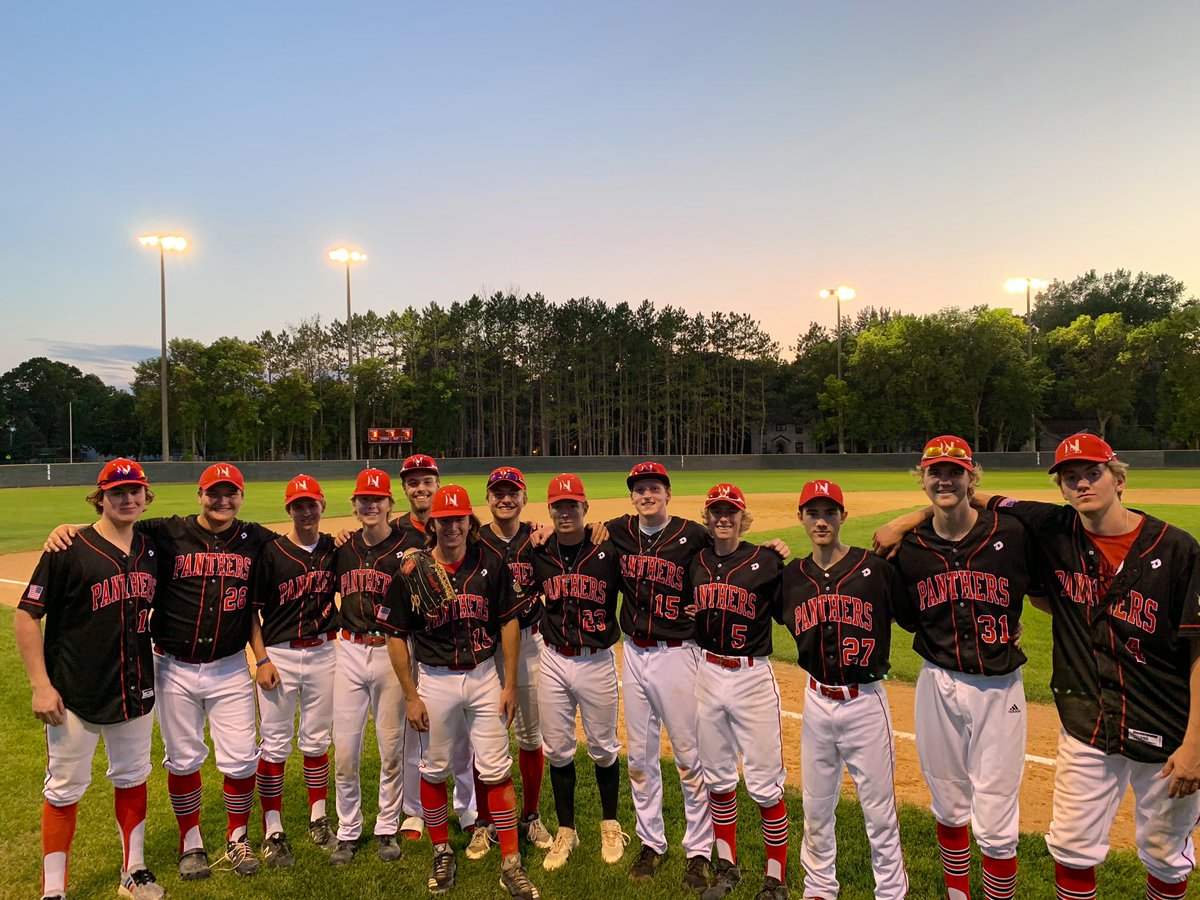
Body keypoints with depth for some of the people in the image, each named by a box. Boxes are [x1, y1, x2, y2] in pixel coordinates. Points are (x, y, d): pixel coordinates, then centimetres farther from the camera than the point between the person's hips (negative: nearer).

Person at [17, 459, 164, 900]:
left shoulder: (151, 550, 3)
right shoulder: (69, 550, -12)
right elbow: (27, 616, -11)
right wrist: (41, 685, -14)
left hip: (136, 692, 5)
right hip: (75, 696, -5)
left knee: (132, 779, 17)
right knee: (64, 790, 7)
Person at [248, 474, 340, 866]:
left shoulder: (335, 549, 3)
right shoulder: (271, 552, -6)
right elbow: (252, 610, -5)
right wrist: (262, 660, -11)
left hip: (323, 653, 3)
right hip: (279, 654, -3)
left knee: (317, 741, 14)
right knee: (274, 744, 3)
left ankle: (318, 819, 28)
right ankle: (273, 831, 15)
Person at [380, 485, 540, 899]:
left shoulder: (491, 563, -5)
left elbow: (508, 622, 2)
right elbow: (396, 636, -2)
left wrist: (510, 685, 0)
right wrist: (411, 696, -4)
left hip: (484, 677, 0)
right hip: (435, 681, 0)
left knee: (496, 769, 3)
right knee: (434, 771, 12)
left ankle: (511, 863, 15)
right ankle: (442, 853, 33)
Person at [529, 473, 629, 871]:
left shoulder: (607, 552, -8)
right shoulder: (539, 555, 1)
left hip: (597, 662, -2)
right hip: (553, 662, 3)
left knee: (603, 748, 11)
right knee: (558, 750, 11)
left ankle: (610, 825, 33)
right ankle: (566, 831, 29)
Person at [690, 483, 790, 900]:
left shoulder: (764, 561, -9)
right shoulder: (696, 562, 4)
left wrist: (788, 568, -21)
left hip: (753, 678, -4)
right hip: (708, 675, 4)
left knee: (765, 784, 1)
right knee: (717, 779, 16)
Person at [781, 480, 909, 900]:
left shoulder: (876, 568, -8)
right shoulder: (792, 575, 3)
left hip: (866, 703, -3)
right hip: (816, 703, 4)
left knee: (880, 813, 7)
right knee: (816, 811, 17)